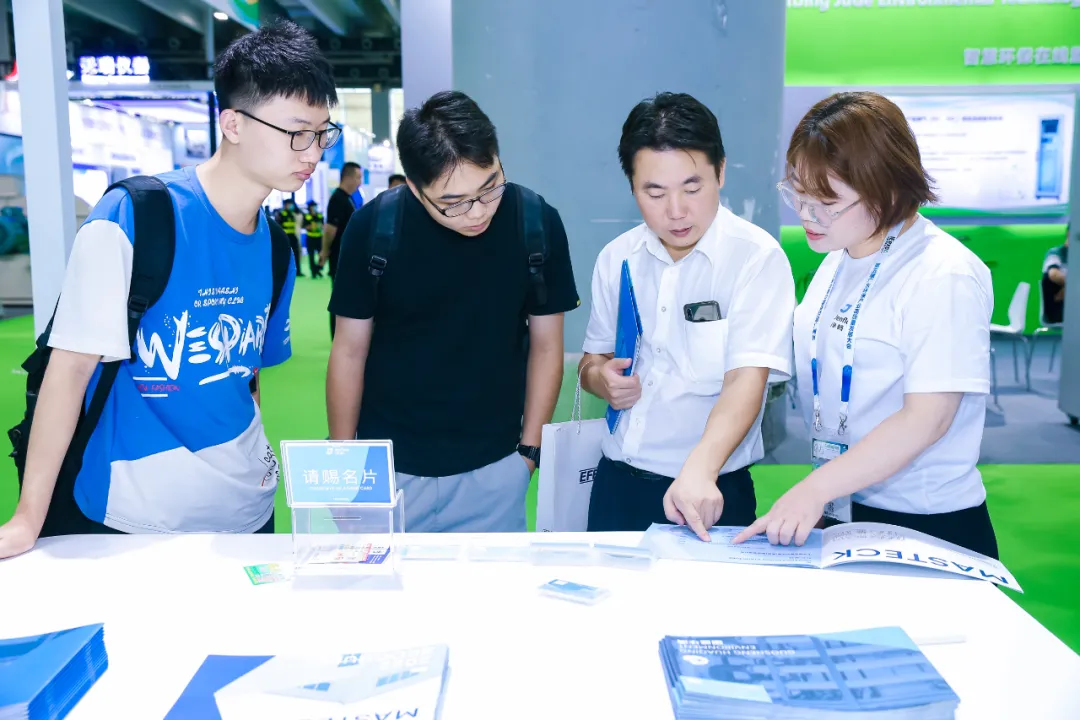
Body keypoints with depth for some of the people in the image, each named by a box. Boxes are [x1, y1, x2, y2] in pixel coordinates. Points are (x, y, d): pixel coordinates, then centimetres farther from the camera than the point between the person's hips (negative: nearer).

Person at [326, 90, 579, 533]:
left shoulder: (537, 223, -12)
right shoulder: (372, 227, -14)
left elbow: (546, 346, -1)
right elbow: (350, 351, -3)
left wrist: (529, 450, 1)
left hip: (493, 471, 1)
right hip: (389, 467, 0)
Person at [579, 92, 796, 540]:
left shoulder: (756, 256, -12)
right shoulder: (616, 258, 4)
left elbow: (747, 378, -22)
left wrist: (700, 470, -37)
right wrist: (601, 378, -9)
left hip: (711, 493, -4)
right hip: (616, 481, 5)